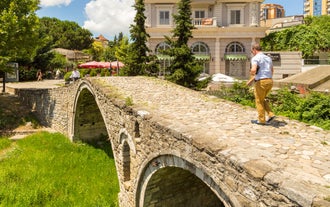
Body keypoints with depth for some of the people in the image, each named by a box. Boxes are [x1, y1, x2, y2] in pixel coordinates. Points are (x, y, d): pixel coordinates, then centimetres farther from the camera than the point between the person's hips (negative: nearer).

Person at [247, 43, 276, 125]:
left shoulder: (255, 58, -8)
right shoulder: (268, 58, 16)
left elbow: (253, 70, -26)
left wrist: (252, 78, -5)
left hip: (261, 82, -7)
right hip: (270, 81, 7)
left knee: (259, 101, 7)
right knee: (262, 99, 23)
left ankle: (261, 120, 14)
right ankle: (270, 114, 13)